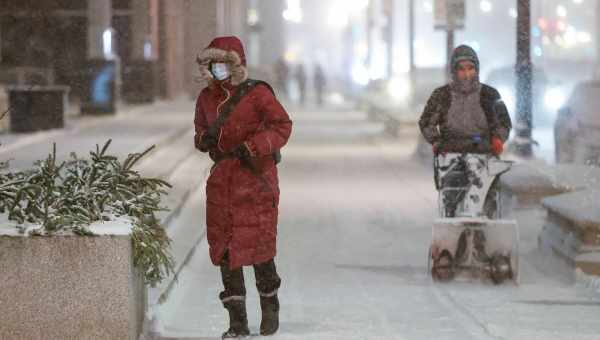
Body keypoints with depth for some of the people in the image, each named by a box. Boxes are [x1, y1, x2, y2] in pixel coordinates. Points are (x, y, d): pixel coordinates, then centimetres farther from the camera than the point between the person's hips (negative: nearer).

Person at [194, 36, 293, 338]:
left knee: (258, 244, -3)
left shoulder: (257, 93, -7)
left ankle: (270, 307, 21)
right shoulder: (207, 98, 10)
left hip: (256, 175, -5)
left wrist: (252, 147, -20)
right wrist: (204, 139, -2)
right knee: (225, 248, 1)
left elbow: (282, 125, -9)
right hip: (222, 177, 5)